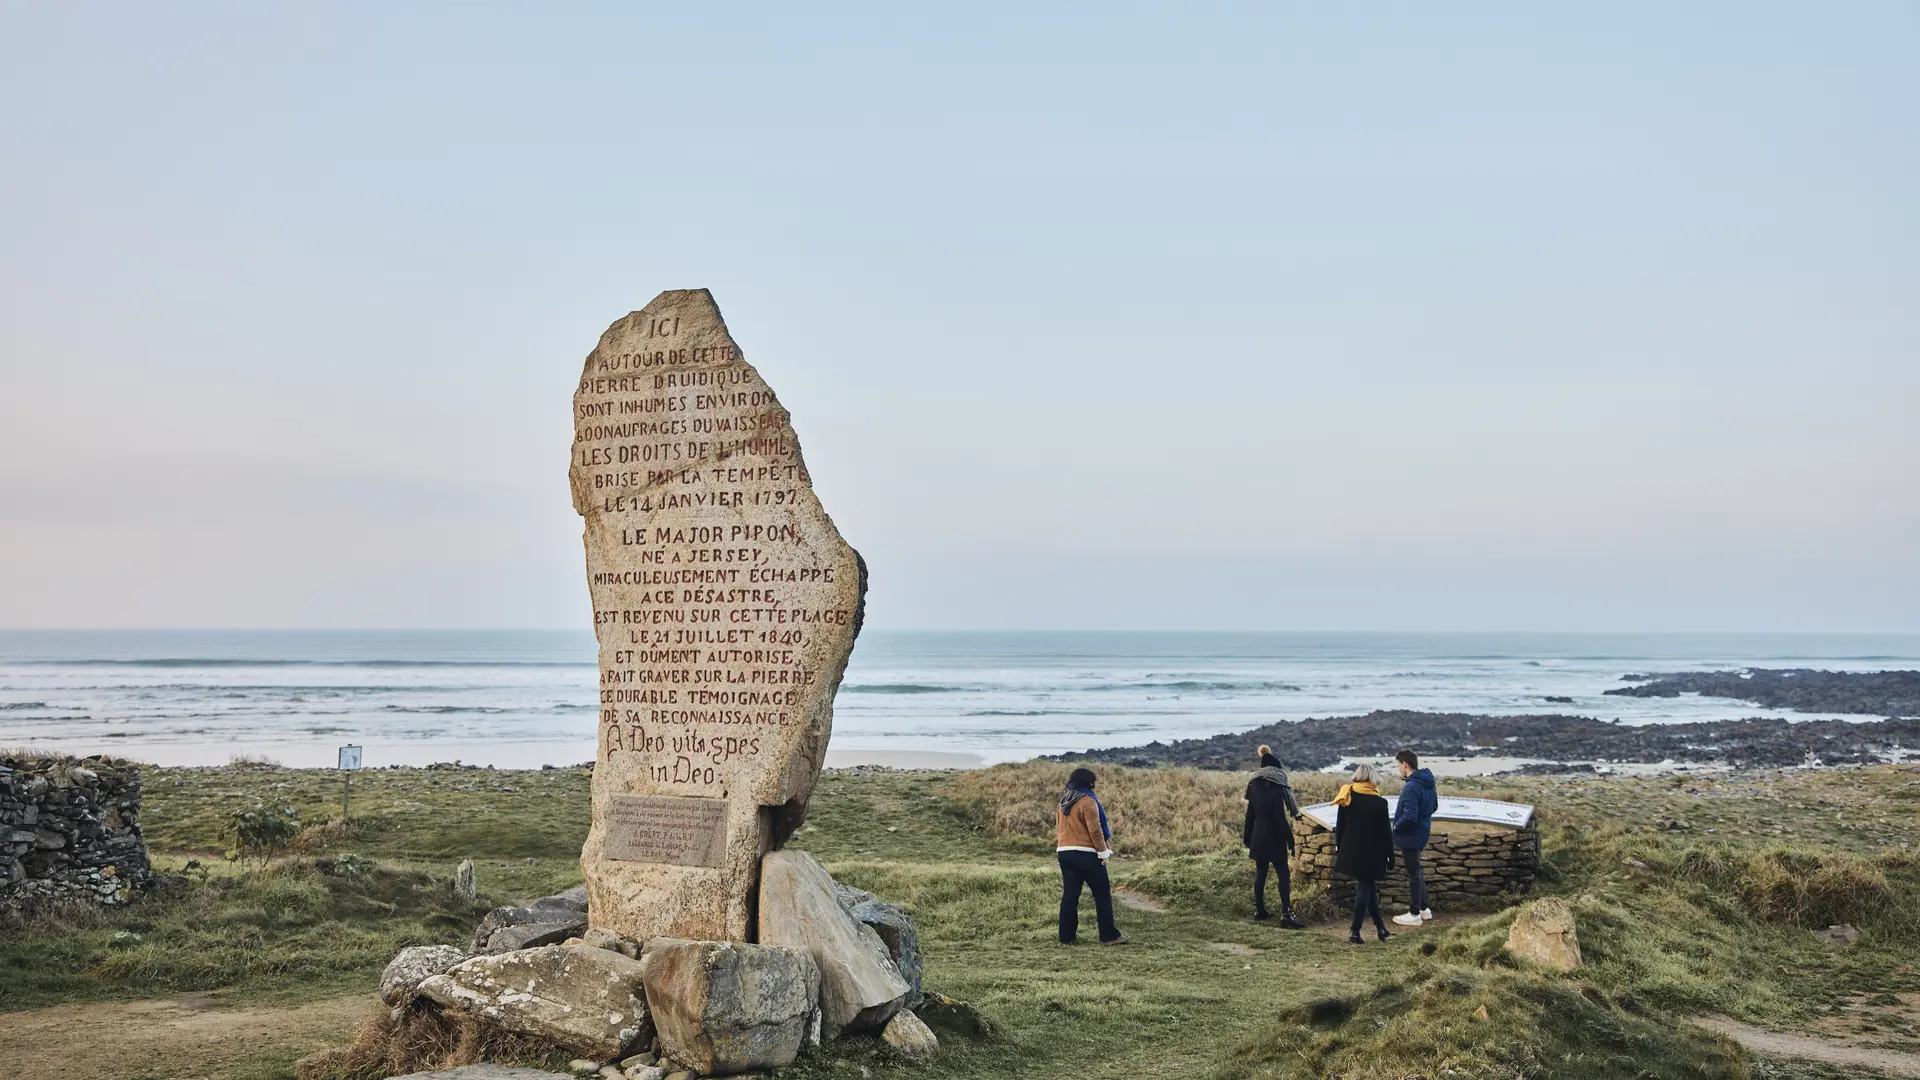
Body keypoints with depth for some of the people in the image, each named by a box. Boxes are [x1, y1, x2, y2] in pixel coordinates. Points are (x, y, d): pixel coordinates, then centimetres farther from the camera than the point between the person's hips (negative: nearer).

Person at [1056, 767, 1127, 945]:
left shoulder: (1063, 802, 13)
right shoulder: (1087, 801, -12)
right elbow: (1095, 830, -15)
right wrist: (1103, 851, -8)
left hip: (1064, 852, 7)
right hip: (1086, 854, -7)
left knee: (1069, 895, 8)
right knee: (1103, 894, 2)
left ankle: (1067, 936, 8)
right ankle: (1109, 935, 3)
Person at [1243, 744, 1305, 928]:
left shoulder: (1254, 787, 6)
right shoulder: (1276, 789, -15)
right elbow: (1280, 818, -16)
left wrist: (1247, 837, 18)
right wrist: (1289, 839, -11)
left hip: (1258, 837, 7)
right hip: (1274, 838, -7)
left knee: (1260, 873, 15)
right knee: (1283, 875, -5)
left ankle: (1259, 909, 21)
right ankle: (1286, 914, -11)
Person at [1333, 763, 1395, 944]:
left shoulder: (1347, 798, -2)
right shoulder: (1379, 802, -12)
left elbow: (1339, 827, 5)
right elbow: (1385, 832, -7)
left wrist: (1339, 848, 16)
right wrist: (1390, 856, 1)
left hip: (1350, 852, 4)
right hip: (1371, 854, -4)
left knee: (1368, 887, 15)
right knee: (1365, 889, 4)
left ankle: (1381, 929, 18)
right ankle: (1355, 931, 1)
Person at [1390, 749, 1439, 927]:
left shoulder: (1411, 788, -27)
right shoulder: (1428, 783, 4)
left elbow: (1409, 817, -30)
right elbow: (1434, 806, 17)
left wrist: (1396, 826, -14)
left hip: (1410, 836, -9)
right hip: (1422, 833, 9)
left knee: (1413, 874, 2)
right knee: (1416, 871, 22)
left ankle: (1414, 914, 12)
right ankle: (1424, 908, 31)